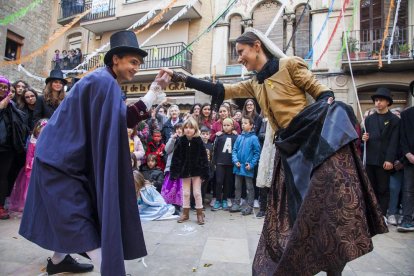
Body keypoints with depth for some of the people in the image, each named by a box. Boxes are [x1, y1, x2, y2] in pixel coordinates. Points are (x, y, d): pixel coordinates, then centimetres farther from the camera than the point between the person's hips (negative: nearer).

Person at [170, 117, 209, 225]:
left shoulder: (199, 141, -10)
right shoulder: (181, 141, -6)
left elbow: (204, 158, -8)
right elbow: (176, 157, -4)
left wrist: (204, 172, -11)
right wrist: (174, 171, -7)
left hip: (196, 170, -2)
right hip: (184, 171, 2)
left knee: (197, 192, 6)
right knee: (185, 193, 13)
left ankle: (200, 214, 20)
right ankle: (185, 213, 27)